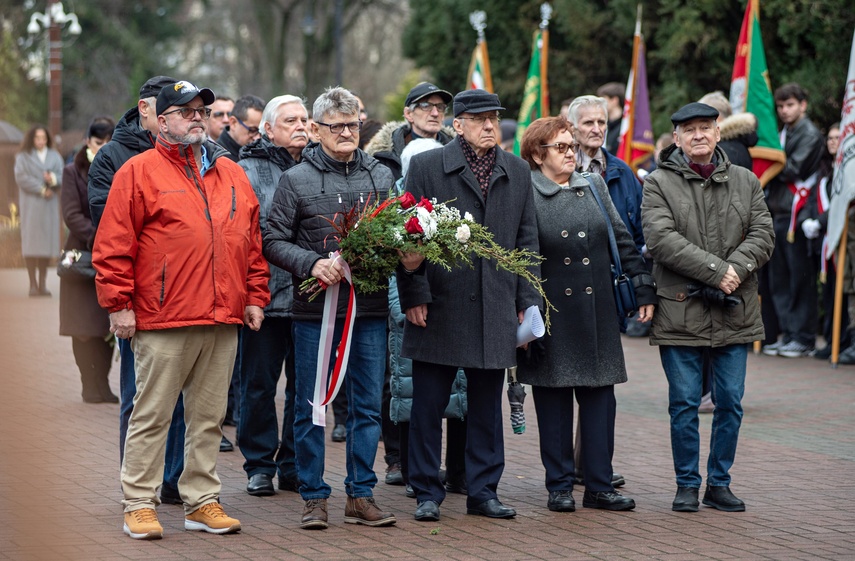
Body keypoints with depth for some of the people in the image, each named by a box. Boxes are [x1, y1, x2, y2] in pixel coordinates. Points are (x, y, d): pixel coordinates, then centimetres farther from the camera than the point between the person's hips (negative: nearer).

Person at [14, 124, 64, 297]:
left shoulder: (55, 156, 12)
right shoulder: (23, 157, 4)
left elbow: (63, 177, 4)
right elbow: (21, 178, -7)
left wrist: (53, 179, -19)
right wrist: (42, 189, -13)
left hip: (49, 205, 3)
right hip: (31, 204, -3)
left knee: (47, 241, 0)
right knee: (31, 242, -6)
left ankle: (43, 283, 7)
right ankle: (33, 284, -5)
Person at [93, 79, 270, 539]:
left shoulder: (232, 175, 16)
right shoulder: (139, 172, -1)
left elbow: (252, 241, 19)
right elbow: (113, 246, -5)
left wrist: (255, 296, 13)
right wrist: (118, 303, -9)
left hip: (223, 320, 5)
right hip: (162, 321, -5)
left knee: (209, 416, 10)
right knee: (152, 415, -1)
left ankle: (202, 502, 17)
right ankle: (139, 505, 6)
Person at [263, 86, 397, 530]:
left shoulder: (381, 176, 10)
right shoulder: (296, 179, 1)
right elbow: (273, 241, -3)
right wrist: (313, 263, -17)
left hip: (370, 309, 3)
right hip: (315, 310, -3)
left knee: (368, 406, 6)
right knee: (311, 406, 3)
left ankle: (361, 495, 14)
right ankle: (314, 497, 11)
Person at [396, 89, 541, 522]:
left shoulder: (517, 172, 11)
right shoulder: (426, 166, 0)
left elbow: (527, 241, 13)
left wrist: (527, 301, 7)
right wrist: (414, 296, -8)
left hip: (495, 309, 3)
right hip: (440, 308, -3)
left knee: (486, 408, 9)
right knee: (428, 407, 2)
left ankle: (483, 491, 17)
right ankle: (427, 493, 11)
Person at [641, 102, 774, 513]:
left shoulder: (745, 182, 12)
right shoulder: (659, 184, 0)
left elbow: (763, 234, 4)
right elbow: (662, 239, -13)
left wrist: (736, 269, -15)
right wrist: (716, 270, -18)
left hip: (734, 312, 3)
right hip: (680, 311, -3)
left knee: (730, 403, 6)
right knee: (684, 404, 1)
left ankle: (720, 483, 18)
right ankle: (687, 485, 12)